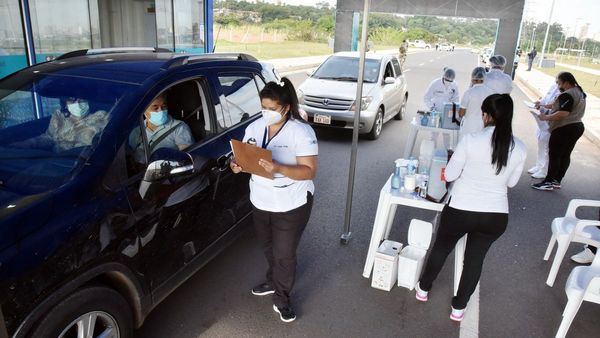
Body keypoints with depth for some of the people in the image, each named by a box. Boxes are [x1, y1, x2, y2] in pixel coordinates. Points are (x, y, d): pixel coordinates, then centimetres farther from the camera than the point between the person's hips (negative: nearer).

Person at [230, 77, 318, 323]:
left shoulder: (301, 132, -19)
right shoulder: (254, 127, -1)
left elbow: (309, 171, -22)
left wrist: (279, 168, -37)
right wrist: (238, 164, -18)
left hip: (291, 205, -6)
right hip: (260, 201, 6)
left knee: (284, 254, 7)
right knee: (268, 248, 24)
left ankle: (281, 299, 28)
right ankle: (273, 281, 49)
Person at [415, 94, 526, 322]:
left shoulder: (470, 140, -15)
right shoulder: (519, 148, -5)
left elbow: (449, 175, -8)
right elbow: (511, 183, 9)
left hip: (461, 210, -2)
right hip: (496, 215, 3)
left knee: (441, 248, 22)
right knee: (475, 258, 21)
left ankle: (423, 289, 43)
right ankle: (458, 307, 35)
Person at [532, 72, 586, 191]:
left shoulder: (567, 95, -19)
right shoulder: (580, 92, 14)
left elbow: (563, 113, -27)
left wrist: (546, 117, -16)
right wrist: (546, 105, 15)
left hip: (564, 129, -10)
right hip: (577, 127, 10)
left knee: (554, 155, -3)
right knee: (565, 155, 12)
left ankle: (548, 182, 2)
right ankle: (557, 181, 18)